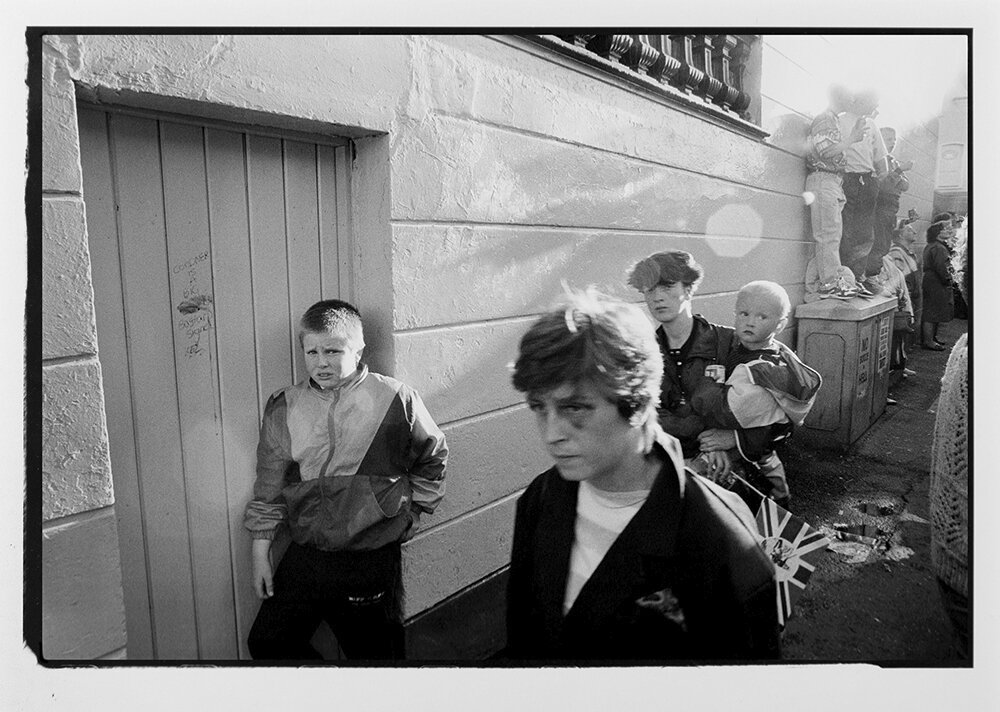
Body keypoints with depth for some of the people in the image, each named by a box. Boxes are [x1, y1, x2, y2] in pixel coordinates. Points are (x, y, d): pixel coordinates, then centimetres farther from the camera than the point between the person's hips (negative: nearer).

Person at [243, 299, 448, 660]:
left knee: (372, 652, 13)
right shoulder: (284, 408, 0)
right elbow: (269, 485, 6)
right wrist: (261, 553, 6)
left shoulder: (396, 400, -9)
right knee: (267, 642, 9)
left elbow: (433, 458, 6)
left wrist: (411, 512, 4)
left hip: (372, 559, -3)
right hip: (303, 556, 3)